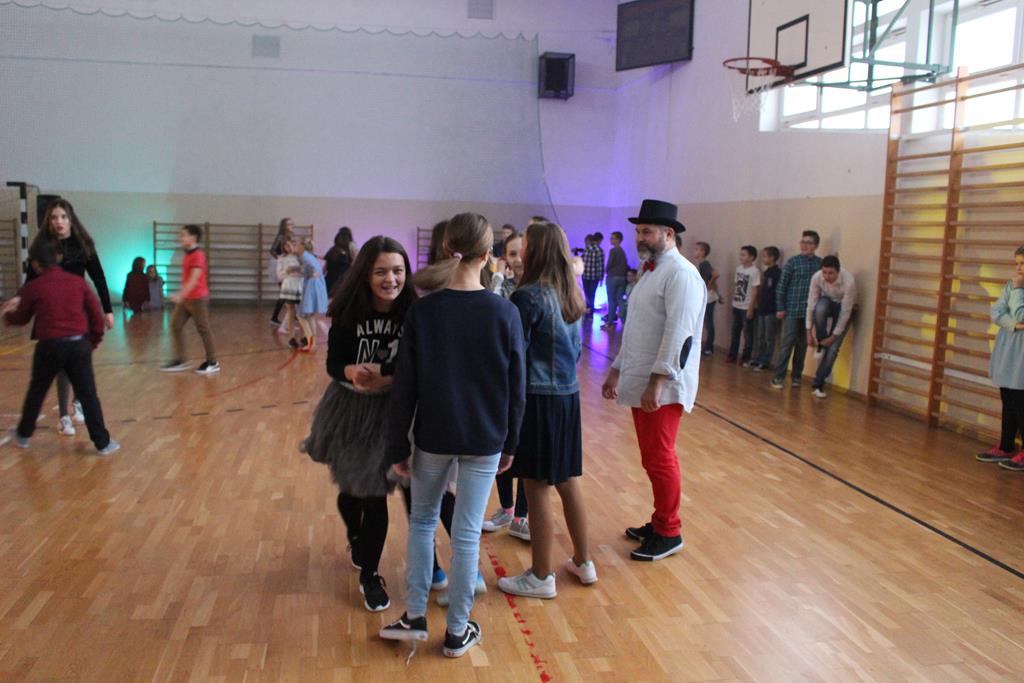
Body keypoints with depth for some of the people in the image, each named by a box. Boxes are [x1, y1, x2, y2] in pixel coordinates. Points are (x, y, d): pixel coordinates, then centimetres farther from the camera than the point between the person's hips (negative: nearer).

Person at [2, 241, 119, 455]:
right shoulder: (78, 281, 3)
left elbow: (22, 318, 14)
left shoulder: (32, 287, -1)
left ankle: (23, 435, 35)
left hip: (50, 346, -1)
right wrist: (94, 340, 18)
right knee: (88, 395, 3)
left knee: (36, 391, 19)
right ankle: (102, 442, 2)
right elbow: (96, 315, 4)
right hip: (79, 344, 1)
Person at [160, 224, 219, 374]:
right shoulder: (187, 255, 11)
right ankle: (180, 360, 10)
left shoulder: (198, 255, -17)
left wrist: (180, 295, -35)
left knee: (203, 329, -1)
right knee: (176, 326, 5)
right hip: (185, 299, 9)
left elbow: (194, 279, -27)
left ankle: (213, 363, 9)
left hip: (198, 298, -9)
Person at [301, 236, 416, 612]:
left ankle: (369, 576, 23)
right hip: (350, 409, 2)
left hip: (391, 412, -2)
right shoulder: (348, 313, -13)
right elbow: (333, 363, -8)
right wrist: (353, 372, -28)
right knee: (350, 489, 19)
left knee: (375, 494, 3)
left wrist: (386, 381, -30)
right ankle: (355, 538, 54)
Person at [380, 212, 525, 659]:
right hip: (485, 439, 0)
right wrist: (509, 442, 9)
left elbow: (405, 386, -5)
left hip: (434, 436, 1)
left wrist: (398, 446, 4)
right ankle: (458, 632, 20)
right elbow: (516, 388, -3)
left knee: (422, 519, 21)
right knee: (467, 533, 8)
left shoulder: (422, 310, -8)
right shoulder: (504, 313, -9)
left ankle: (415, 616, 23)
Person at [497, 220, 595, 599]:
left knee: (537, 489, 3)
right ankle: (583, 562, 30)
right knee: (568, 481, 18)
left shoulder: (528, 297, -16)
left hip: (537, 398, -8)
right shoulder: (570, 295, 7)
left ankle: (541, 577, 15)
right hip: (568, 395, 8)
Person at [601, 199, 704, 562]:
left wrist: (657, 382, -25)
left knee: (660, 459, -2)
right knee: (652, 459, 16)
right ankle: (660, 522, 28)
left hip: (662, 387, -9)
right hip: (639, 383, 9)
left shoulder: (681, 273, -13)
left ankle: (669, 534, 12)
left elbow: (678, 333, -21)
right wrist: (616, 371, 19)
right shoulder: (651, 271, 17)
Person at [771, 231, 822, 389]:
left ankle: (796, 376, 21)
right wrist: (780, 308, -5)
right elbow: (782, 285, -2)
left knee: (802, 345, 10)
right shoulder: (793, 262, -3)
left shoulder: (820, 263, 3)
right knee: (787, 343, -2)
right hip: (792, 310, -2)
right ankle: (778, 376, 2)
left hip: (810, 311, 2)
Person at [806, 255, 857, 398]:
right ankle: (820, 345, -15)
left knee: (833, 347, -12)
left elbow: (845, 312, -28)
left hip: (844, 307, -2)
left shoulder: (849, 282, -37)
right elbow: (811, 304, -20)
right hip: (827, 302, 2)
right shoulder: (816, 277, -28)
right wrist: (809, 332, -18)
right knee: (820, 307, -37)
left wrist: (833, 336, -24)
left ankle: (818, 384, -1)